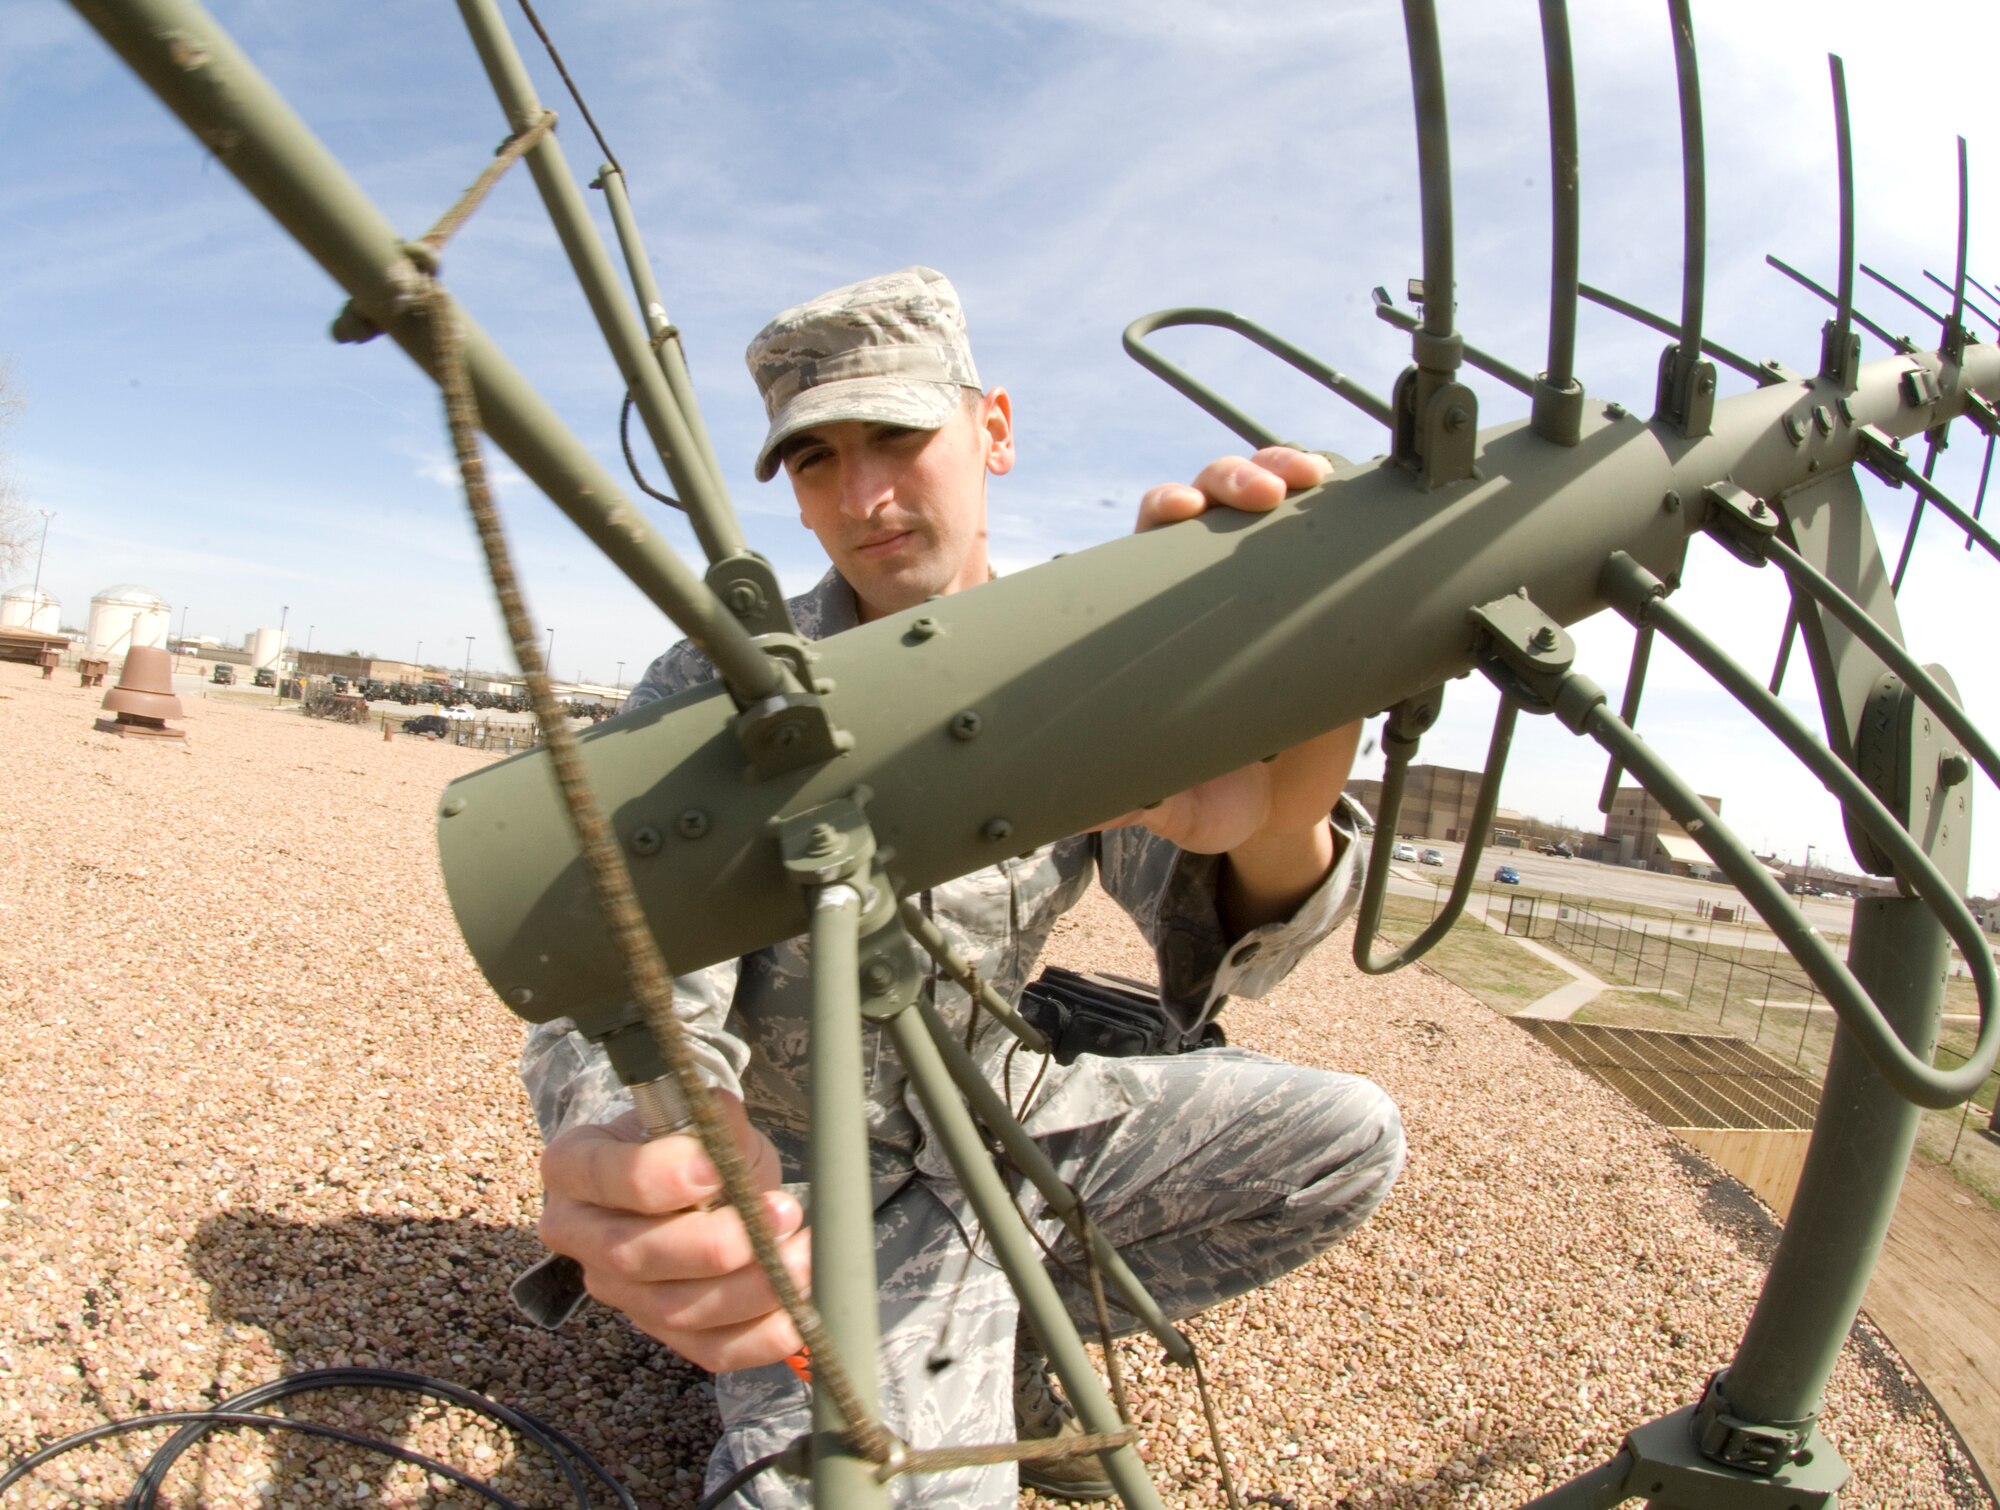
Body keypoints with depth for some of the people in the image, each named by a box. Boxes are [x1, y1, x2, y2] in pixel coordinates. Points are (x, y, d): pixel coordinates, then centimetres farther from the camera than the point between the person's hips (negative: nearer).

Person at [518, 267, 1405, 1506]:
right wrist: (632, 1167, -47)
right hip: (820, 1174, -3)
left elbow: (1215, 930, -22)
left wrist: (1277, 830, -48)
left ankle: (1006, 1337, 8)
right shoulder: (714, 697, -14)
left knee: (1348, 1137, -5)